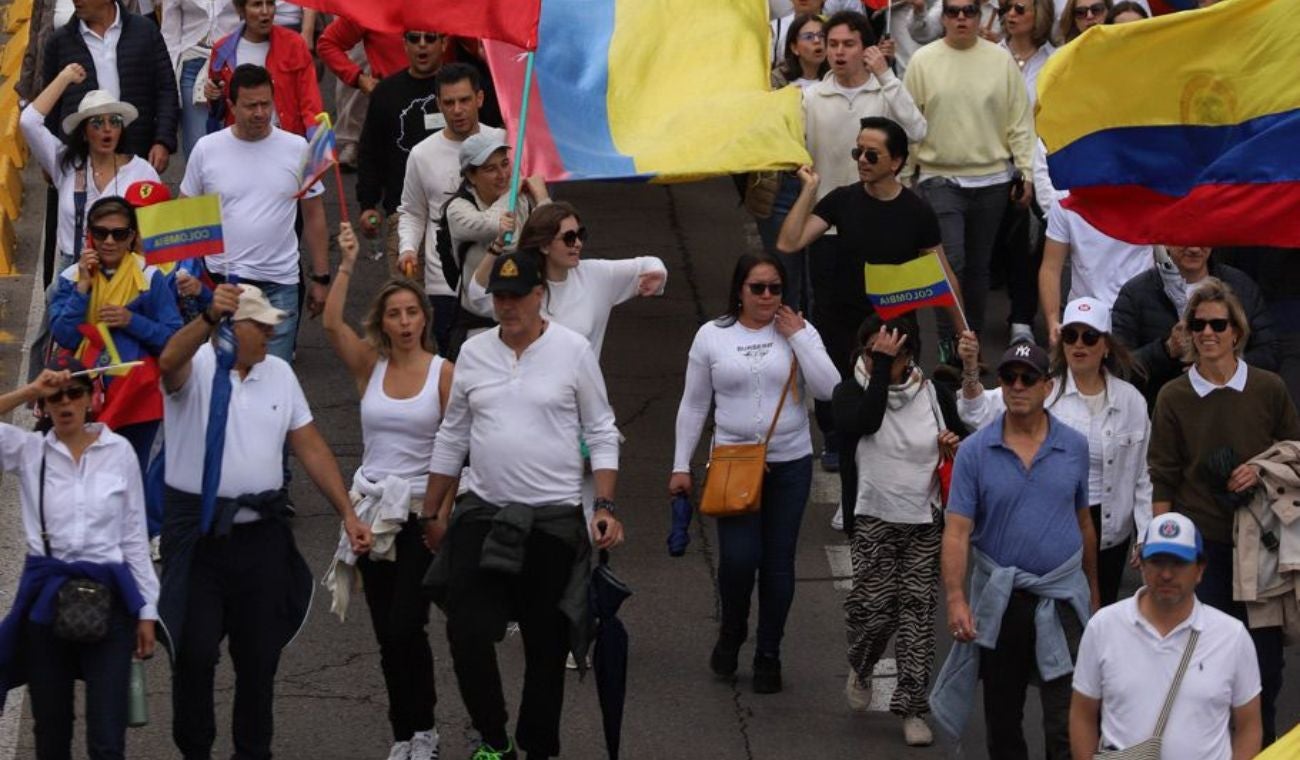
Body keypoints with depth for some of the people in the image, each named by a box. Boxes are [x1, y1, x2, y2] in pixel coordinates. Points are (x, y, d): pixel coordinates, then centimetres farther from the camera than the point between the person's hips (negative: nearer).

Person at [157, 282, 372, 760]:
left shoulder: (279, 374, 10)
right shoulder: (197, 367, -7)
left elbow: (311, 447, 12)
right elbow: (170, 362, -33)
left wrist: (348, 514, 6)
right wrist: (209, 319, -52)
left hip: (262, 536, 5)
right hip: (199, 535, -5)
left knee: (260, 657, 10)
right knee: (194, 655, -1)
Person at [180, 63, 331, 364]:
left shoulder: (297, 150, 3)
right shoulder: (206, 150, 2)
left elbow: (314, 218, 8)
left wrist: (320, 279, 7)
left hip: (279, 284, 0)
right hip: (220, 281, 0)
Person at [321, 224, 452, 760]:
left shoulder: (443, 372, -4)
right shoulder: (369, 366, 4)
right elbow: (330, 323, -12)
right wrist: (346, 266, -18)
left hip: (422, 510, -3)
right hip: (372, 508, 3)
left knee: (405, 628, -10)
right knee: (387, 633, 7)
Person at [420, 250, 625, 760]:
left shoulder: (572, 350, -2)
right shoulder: (473, 353, 6)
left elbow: (602, 433, 1)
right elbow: (452, 437, 13)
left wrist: (605, 506, -8)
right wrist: (432, 513, 15)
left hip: (554, 518, -2)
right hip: (483, 512, 2)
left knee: (546, 644, 6)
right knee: (467, 631, -10)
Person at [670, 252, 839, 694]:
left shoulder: (799, 332, 2)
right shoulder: (712, 336, 3)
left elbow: (828, 389, -10)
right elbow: (693, 405, 7)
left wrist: (798, 337, -11)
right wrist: (681, 466, 4)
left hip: (790, 464, 1)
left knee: (778, 563, 4)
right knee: (738, 558, -12)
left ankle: (768, 654, 20)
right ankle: (731, 632, 18)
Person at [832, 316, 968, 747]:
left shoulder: (934, 396, 4)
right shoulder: (851, 393, -4)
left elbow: (965, 444, 18)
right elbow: (864, 421, -27)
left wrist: (956, 444, -6)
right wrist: (881, 365, -26)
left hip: (926, 521, 2)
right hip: (873, 520, -2)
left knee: (918, 608, 1)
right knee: (874, 606, -6)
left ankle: (913, 708, 6)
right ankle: (860, 668, 29)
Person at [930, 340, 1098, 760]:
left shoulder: (1075, 447, 1)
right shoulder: (975, 451, -5)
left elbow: (1083, 523, 12)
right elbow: (956, 531, -9)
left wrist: (1092, 591, 17)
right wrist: (956, 599, -20)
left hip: (1061, 599, 0)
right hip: (998, 599, 0)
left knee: (1067, 723, -9)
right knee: (1001, 717, 14)